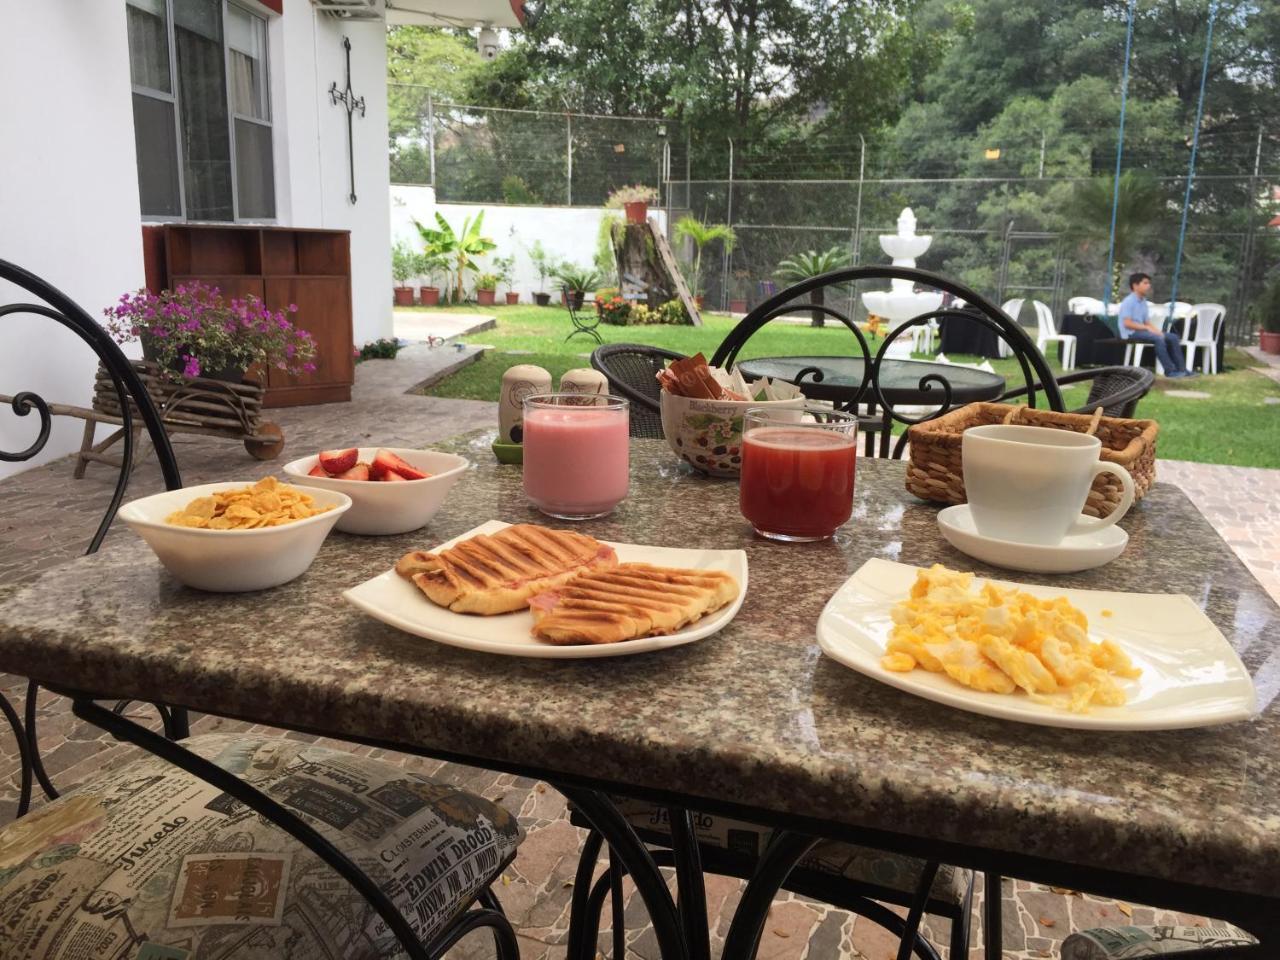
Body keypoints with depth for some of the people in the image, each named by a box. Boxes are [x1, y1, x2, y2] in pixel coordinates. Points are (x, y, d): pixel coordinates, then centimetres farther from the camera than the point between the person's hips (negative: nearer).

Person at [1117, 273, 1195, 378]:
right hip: (1131, 333, -9)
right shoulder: (1128, 302, -13)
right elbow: (1127, 323, -21)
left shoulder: (1143, 301, 14)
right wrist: (1148, 328, -20)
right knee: (1158, 339, -31)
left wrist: (1156, 329, -4)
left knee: (1173, 337, 1)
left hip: (1141, 330, 9)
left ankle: (1181, 369, 2)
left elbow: (1146, 321, 16)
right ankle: (1169, 370, -23)